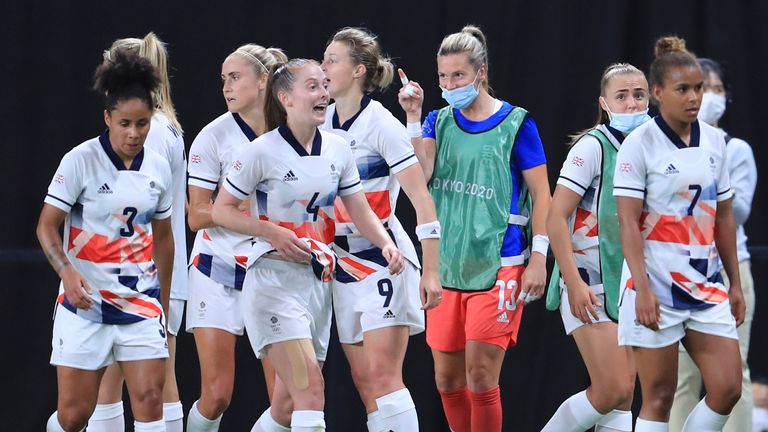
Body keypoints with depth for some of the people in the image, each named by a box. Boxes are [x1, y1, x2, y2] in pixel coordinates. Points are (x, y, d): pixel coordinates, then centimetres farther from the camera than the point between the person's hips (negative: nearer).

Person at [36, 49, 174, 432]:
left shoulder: (158, 168, 5)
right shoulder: (80, 161, -9)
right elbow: (46, 226, -8)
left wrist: (164, 301, 21)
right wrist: (67, 272, -25)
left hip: (142, 301, 3)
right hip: (85, 300, -3)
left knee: (150, 398, -9)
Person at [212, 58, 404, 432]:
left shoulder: (337, 149, 5)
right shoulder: (263, 152, -10)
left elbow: (360, 211, 9)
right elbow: (221, 210, -3)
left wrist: (386, 244, -9)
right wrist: (272, 232, -15)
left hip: (319, 281, 6)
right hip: (274, 284, -6)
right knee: (311, 391, -19)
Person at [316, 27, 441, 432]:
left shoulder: (381, 123, -12)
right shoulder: (324, 122, 7)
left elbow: (422, 200, -14)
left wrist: (430, 272, -17)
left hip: (384, 259, -7)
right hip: (342, 261, 7)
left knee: (382, 376, -14)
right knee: (363, 381, 5)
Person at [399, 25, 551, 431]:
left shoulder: (516, 123, -3)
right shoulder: (439, 122, 9)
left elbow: (541, 193, -2)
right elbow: (419, 174, -8)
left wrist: (539, 258, -9)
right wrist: (413, 117, -13)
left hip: (499, 265, -5)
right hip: (446, 264, 5)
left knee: (480, 377, -9)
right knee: (447, 379, 7)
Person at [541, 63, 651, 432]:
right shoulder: (593, 146, -10)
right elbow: (556, 217, -13)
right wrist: (574, 283, -19)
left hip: (629, 287, 7)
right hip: (590, 287, -7)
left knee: (623, 395, 3)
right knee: (612, 390, -14)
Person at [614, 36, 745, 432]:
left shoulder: (714, 141, 9)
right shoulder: (640, 143, -8)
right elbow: (628, 223, -11)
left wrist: (736, 283, 14)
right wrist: (642, 290, -19)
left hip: (706, 287, 5)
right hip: (656, 287, -5)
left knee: (727, 388, -3)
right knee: (659, 398, -3)